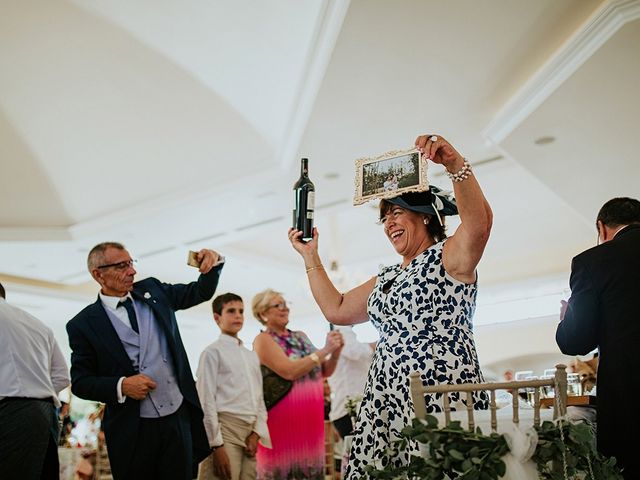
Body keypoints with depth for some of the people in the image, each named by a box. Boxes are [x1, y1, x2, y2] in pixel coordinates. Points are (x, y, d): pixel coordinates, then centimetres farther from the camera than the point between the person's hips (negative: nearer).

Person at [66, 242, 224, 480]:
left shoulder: (152, 290, 7)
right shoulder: (84, 324, -3)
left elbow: (201, 292, 15)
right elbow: (80, 381, -1)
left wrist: (213, 263, -4)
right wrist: (121, 385, -17)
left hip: (179, 418, 3)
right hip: (132, 430, -3)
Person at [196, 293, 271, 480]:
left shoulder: (252, 356, 17)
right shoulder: (213, 352, -2)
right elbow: (206, 401, -8)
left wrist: (256, 434, 1)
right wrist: (216, 445, -13)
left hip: (250, 433, 6)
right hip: (225, 430, -6)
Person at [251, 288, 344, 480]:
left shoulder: (301, 336, 12)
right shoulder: (263, 340, -8)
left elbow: (325, 371, 14)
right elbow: (290, 371, -20)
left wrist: (336, 351, -5)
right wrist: (324, 350, -19)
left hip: (310, 415, 6)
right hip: (283, 416, -6)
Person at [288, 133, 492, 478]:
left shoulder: (447, 256, 2)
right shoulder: (386, 279, 25)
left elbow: (478, 223, -19)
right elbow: (336, 310, 24)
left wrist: (456, 165, -33)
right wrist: (310, 256, 25)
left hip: (442, 399, -7)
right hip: (387, 401, 7)